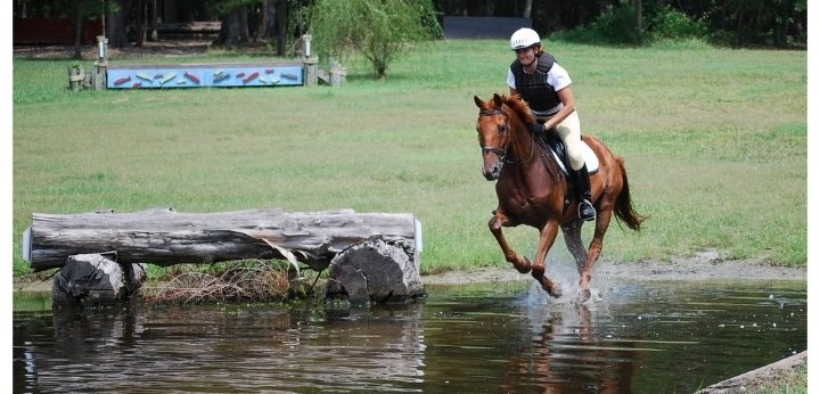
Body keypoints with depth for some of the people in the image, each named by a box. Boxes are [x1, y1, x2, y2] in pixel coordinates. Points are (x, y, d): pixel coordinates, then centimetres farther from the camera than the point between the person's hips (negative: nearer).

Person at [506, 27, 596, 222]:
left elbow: (569, 105, -28)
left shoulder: (553, 70, -28)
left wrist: (545, 126, -35)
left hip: (562, 115, -5)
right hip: (533, 118, 5)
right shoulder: (515, 71, -13)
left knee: (574, 154, -28)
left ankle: (585, 199, -10)